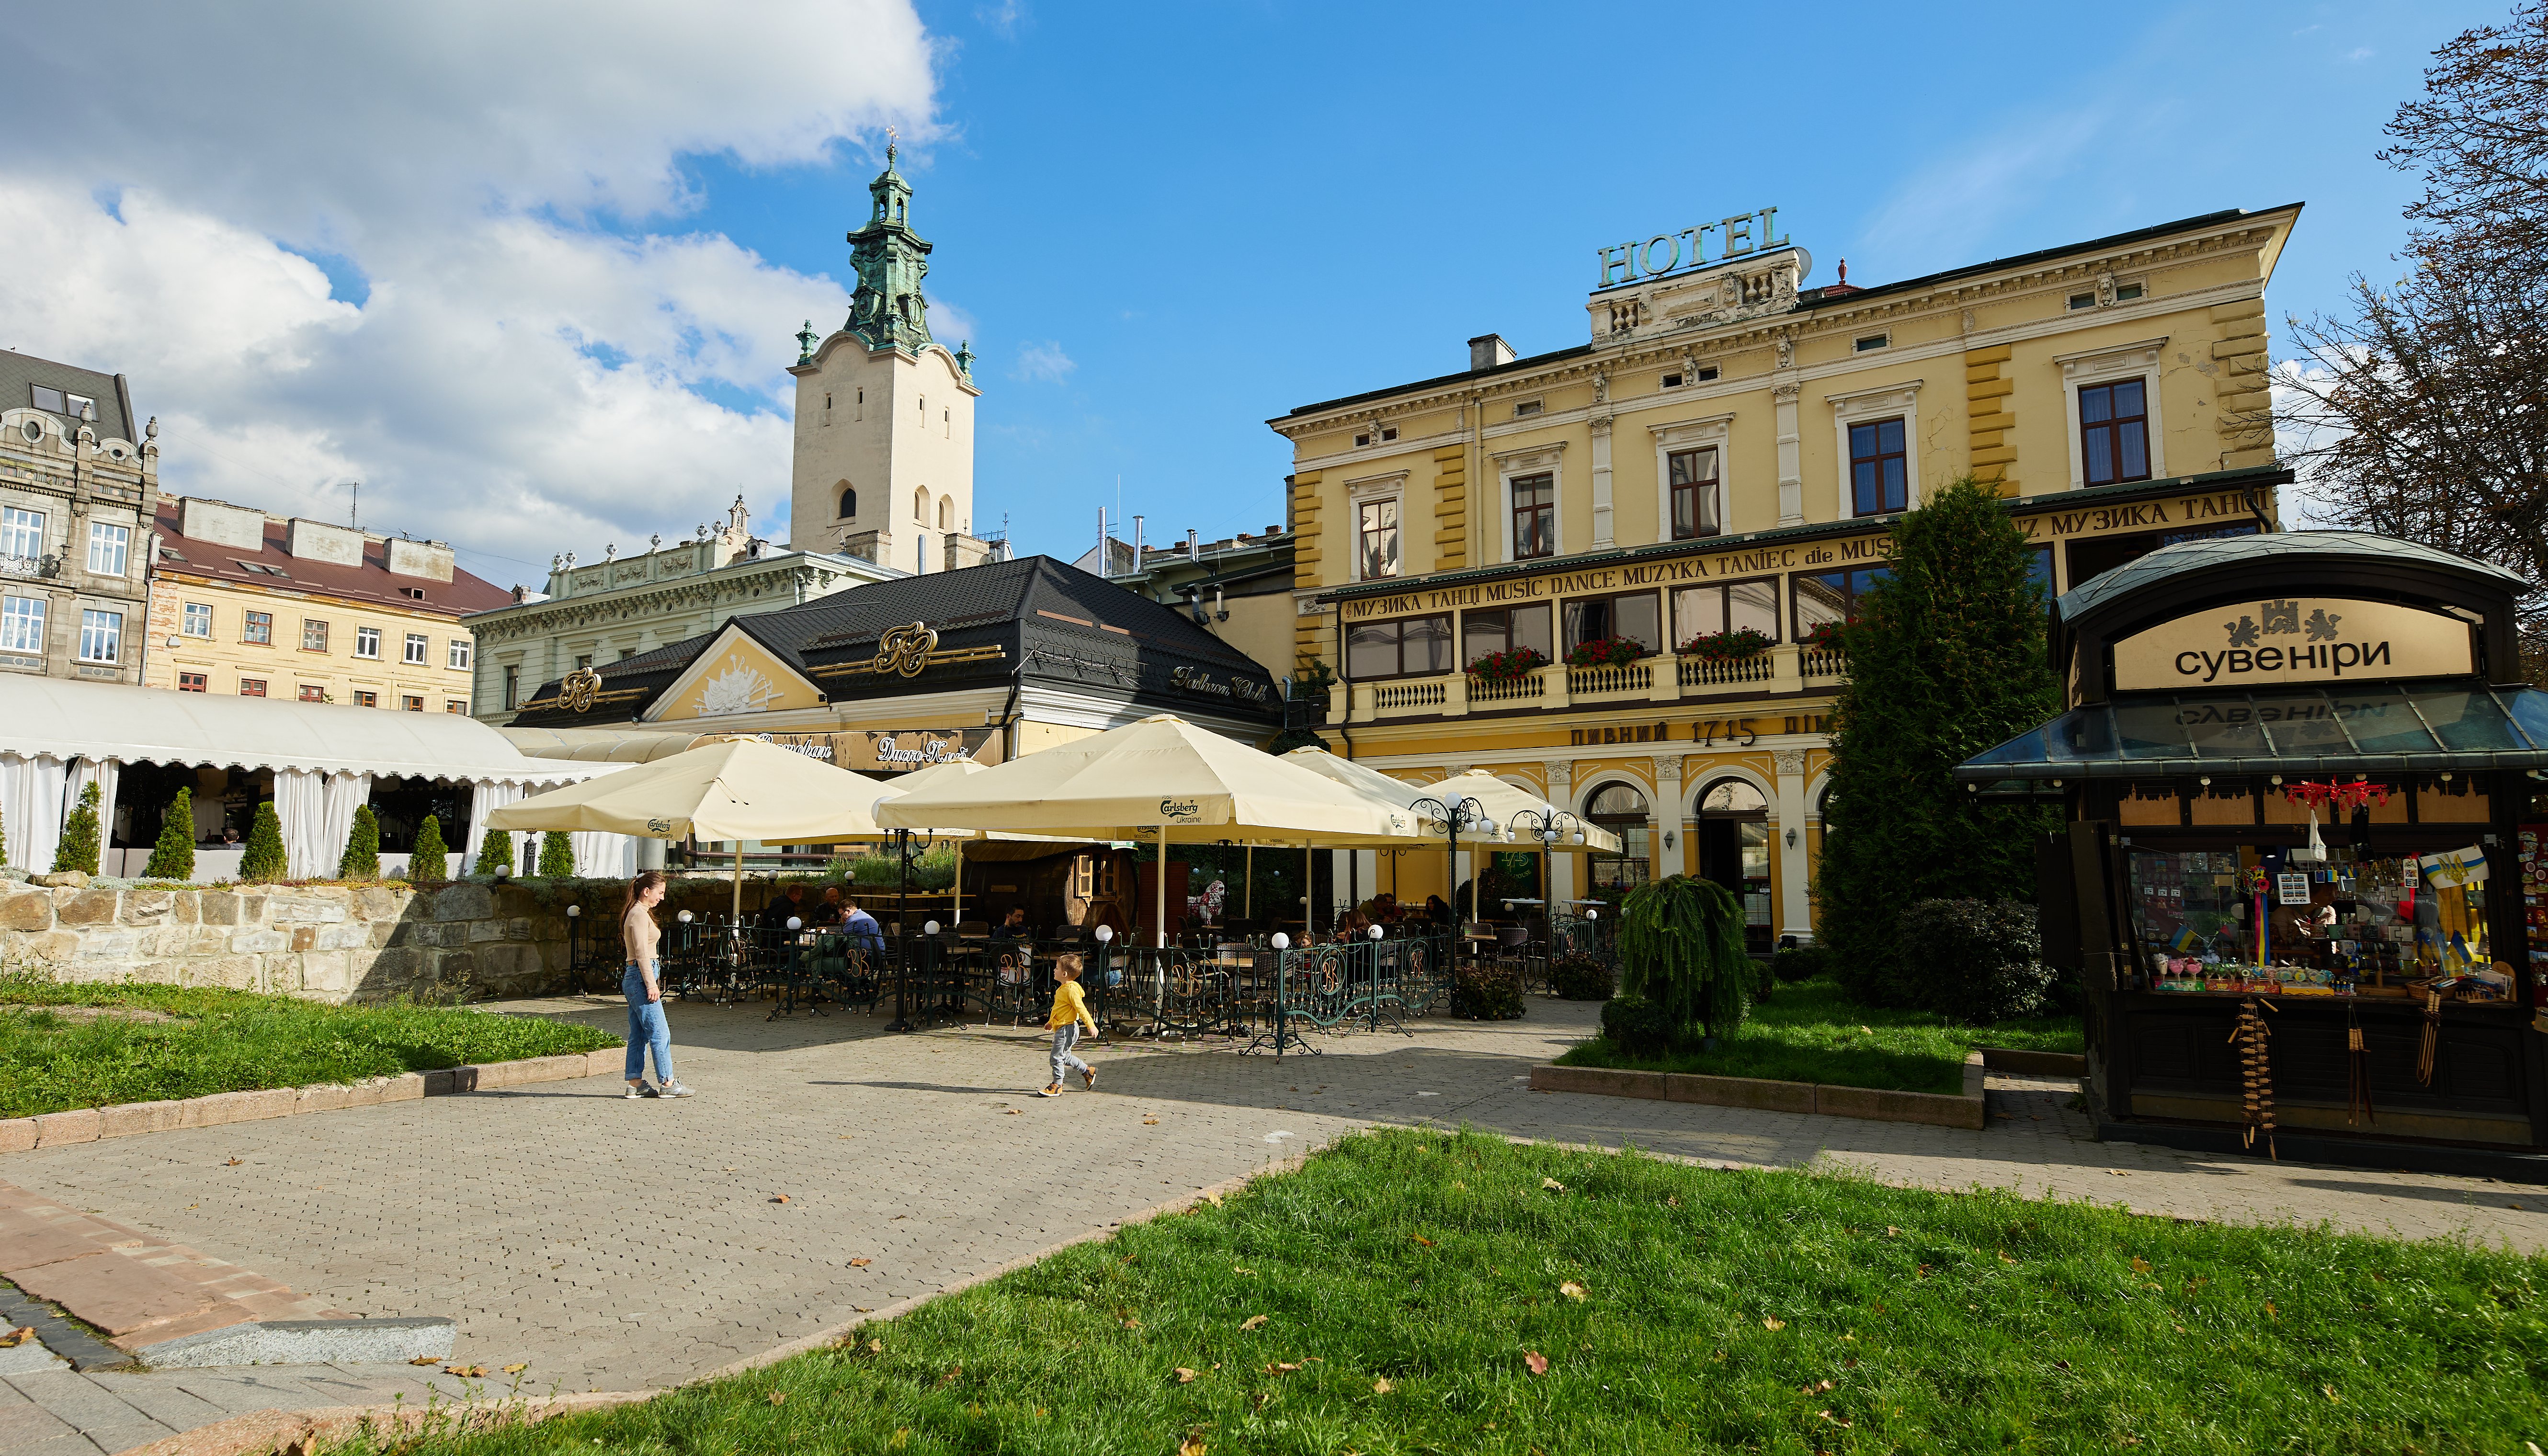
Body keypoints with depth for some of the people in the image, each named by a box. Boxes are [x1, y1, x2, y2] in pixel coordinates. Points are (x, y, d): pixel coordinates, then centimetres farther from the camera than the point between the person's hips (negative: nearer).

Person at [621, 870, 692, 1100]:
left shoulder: (640, 913, 18)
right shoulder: (639, 915, -14)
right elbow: (642, 954, -19)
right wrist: (651, 985, -19)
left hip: (634, 978, 11)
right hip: (641, 977, -11)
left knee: (638, 1035, 10)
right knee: (660, 1033, -6)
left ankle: (635, 1084, 13)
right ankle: (667, 1083, -3)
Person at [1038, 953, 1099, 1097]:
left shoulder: (1071, 990, -19)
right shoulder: (1063, 988, 13)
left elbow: (1081, 1008, -22)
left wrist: (1091, 1025, -23)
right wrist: (1051, 1022, 34)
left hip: (1066, 1029, -11)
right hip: (1062, 1028, 11)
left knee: (1057, 1057, -5)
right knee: (1065, 1057, 19)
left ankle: (1057, 1086, 4)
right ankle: (1088, 1071, 30)